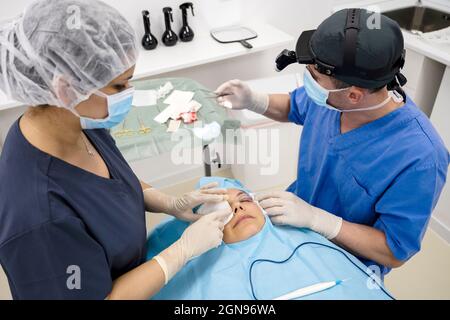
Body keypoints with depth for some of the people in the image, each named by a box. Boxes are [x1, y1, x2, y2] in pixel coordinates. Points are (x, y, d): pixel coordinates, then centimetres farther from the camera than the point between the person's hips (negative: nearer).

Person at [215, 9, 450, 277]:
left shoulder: (419, 158, -33)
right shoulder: (332, 96, -16)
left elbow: (395, 252, -23)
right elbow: (293, 107, 7)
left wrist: (313, 217, -32)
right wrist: (252, 100, -13)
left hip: (347, 264, -5)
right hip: (297, 219, 5)